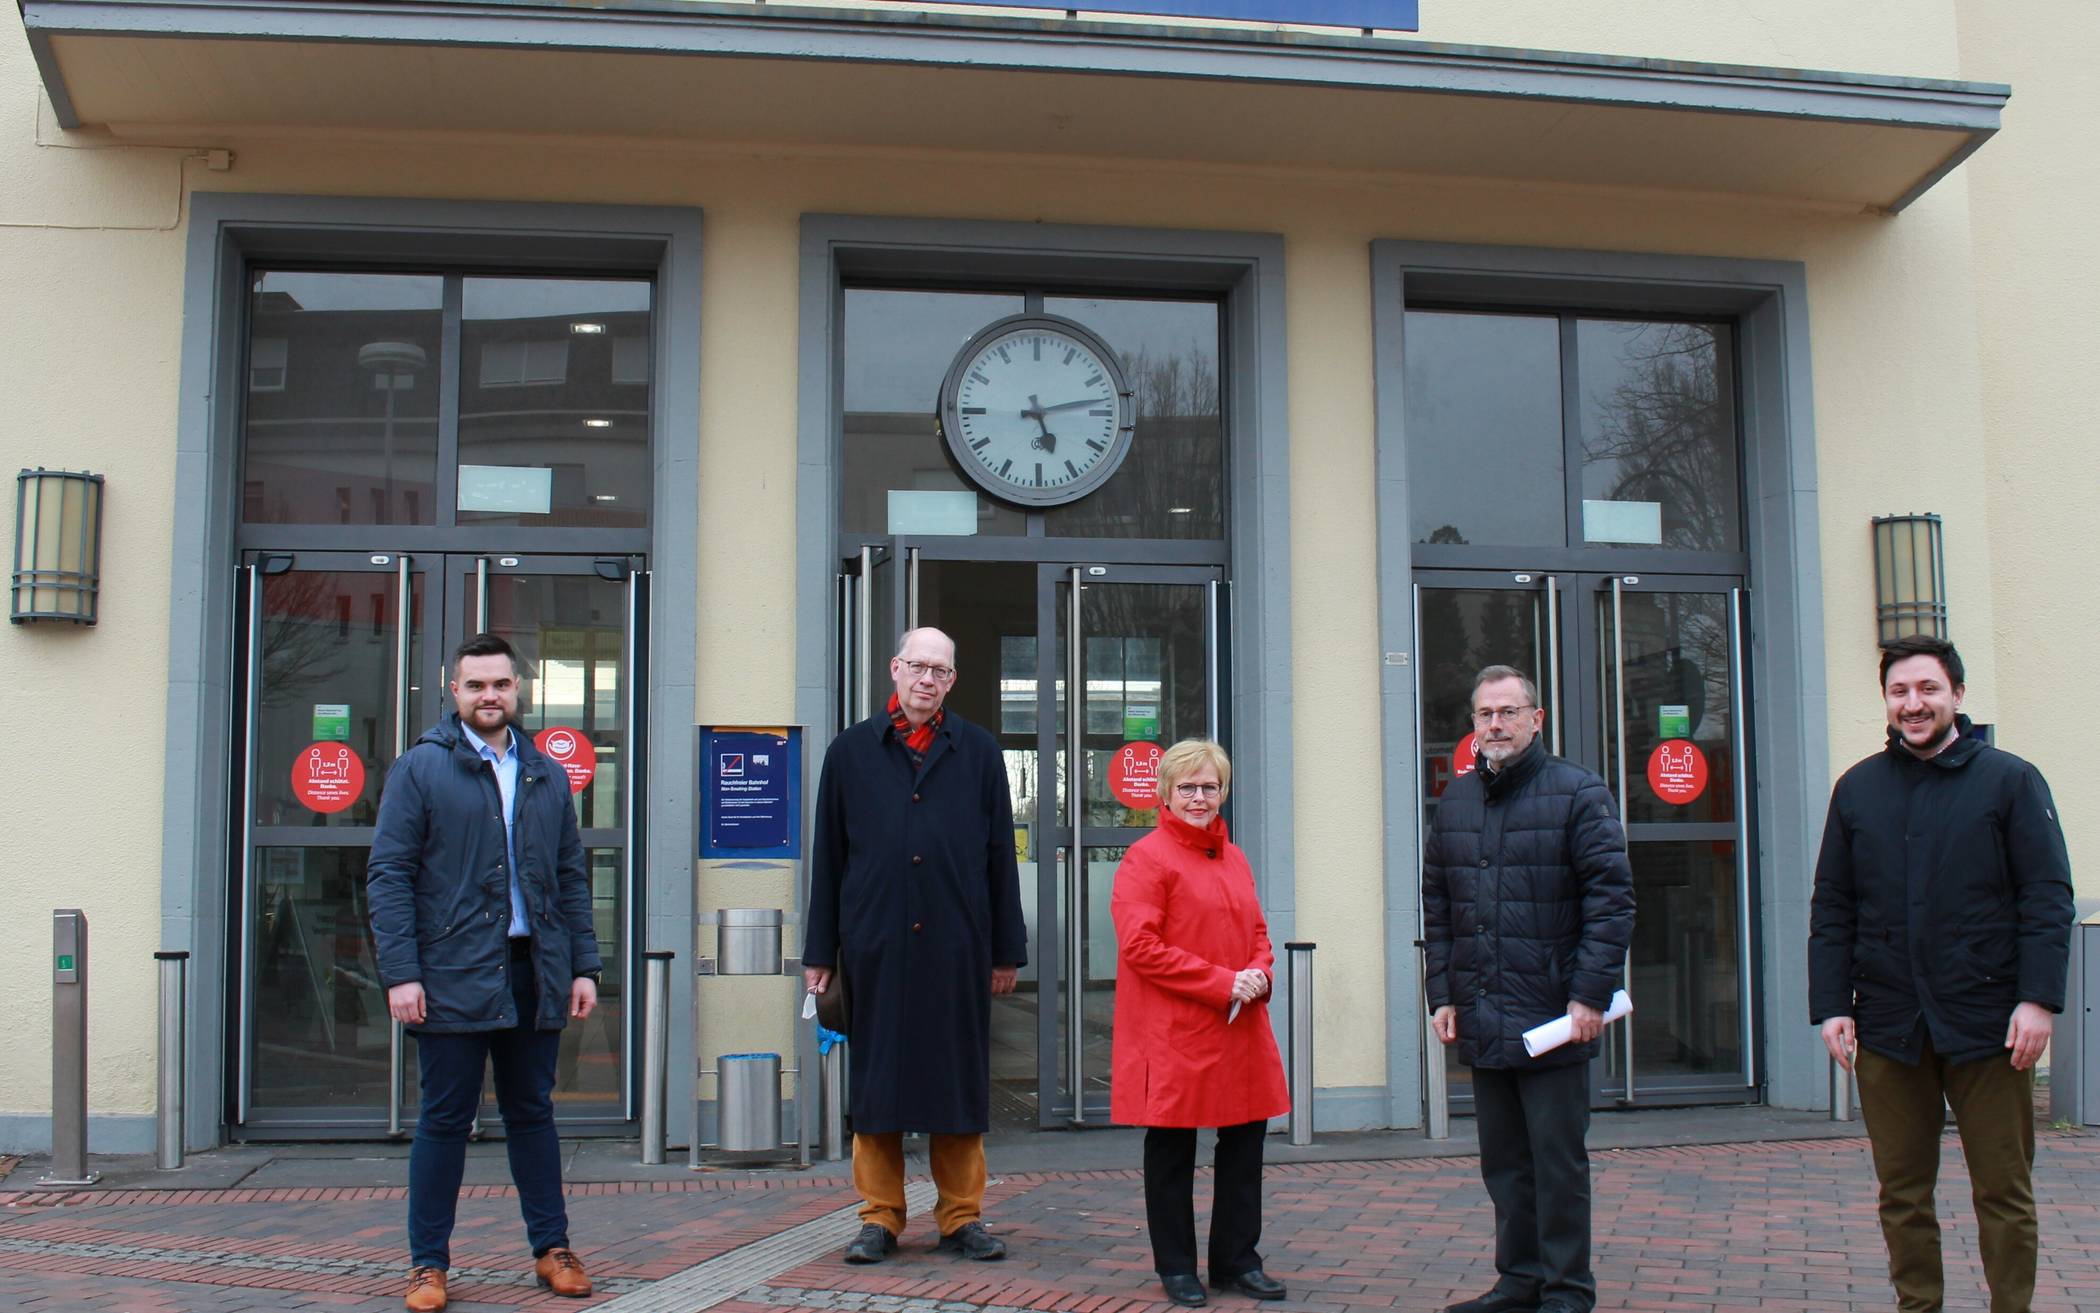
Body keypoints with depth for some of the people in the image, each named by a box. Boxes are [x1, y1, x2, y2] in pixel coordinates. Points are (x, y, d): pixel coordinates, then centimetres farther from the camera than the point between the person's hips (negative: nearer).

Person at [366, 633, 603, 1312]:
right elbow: (388, 874, -4)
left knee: (532, 1114, 12)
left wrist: (583, 966, 7)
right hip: (452, 977, -4)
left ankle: (552, 1249, 21)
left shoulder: (547, 775, 13)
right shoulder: (420, 768, 0)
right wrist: (400, 973, -12)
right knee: (445, 1121, 4)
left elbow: (571, 877, 15)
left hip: (534, 975, 4)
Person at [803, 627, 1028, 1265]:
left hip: (956, 947, 0)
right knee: (876, 1078, 5)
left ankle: (962, 1217, 15)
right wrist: (820, 953, 5)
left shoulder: (979, 752, 8)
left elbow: (1000, 855, 8)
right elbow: (827, 856, 8)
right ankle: (880, 1218, 15)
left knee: (959, 1078, 5)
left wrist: (1007, 950, 5)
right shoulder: (851, 751, 8)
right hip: (874, 944, 0)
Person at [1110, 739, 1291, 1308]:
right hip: (1172, 1036, -7)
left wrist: (1259, 973, -2)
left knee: (1245, 1143, 9)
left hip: (1240, 1031, 7)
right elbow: (1139, 946, -15)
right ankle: (1176, 1267, 17)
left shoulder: (1234, 859, 14)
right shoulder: (1146, 858, -8)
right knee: (1171, 1153, 4)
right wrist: (1222, 983, -17)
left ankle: (1237, 1260, 22)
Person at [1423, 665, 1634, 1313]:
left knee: (1557, 1158, 2)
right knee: (1502, 1160, 12)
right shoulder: (1455, 801, 13)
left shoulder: (1578, 792, -4)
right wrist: (1443, 994, 9)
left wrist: (1590, 994, -15)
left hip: (1553, 1016, -5)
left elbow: (1611, 898, -9)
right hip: (1480, 1017, 5)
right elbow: (1436, 907, 16)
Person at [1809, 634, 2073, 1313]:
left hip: (1987, 1026, -2)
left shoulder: (2010, 780, 1)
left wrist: (2038, 999, -11)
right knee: (1902, 1193, 9)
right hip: (1888, 1027, 3)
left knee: (2004, 1193, 5)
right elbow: (1831, 908, 9)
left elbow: (2048, 897, -2)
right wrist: (1830, 1005, 0)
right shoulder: (1857, 789, 9)